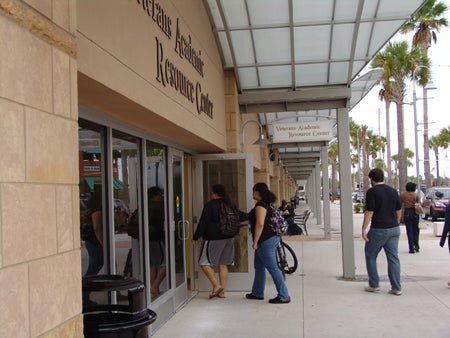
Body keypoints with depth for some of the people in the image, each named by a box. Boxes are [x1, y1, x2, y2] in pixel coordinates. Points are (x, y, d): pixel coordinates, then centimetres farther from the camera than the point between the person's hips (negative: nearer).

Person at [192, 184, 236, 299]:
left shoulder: (210, 205, -11)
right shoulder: (229, 204, 10)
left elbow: (203, 222, -13)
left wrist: (196, 237, -8)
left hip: (213, 239, -7)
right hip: (228, 238, 7)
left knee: (205, 263, 0)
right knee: (223, 264, 9)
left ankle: (216, 286, -12)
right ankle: (222, 291, 9)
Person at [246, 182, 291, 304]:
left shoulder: (260, 205, -16)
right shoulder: (267, 204, 15)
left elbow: (260, 224, -24)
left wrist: (255, 241, -19)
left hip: (266, 240, -11)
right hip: (271, 238, 11)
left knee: (272, 267, -6)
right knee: (259, 266, 19)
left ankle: (284, 296, -3)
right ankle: (257, 293, 29)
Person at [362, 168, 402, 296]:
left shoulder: (372, 191, -10)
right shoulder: (393, 191, 8)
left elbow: (369, 212, -15)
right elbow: (399, 211, 13)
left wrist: (364, 229, -12)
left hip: (378, 229, -6)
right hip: (394, 229, 6)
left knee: (370, 255, 10)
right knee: (393, 257, 7)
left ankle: (374, 285, 13)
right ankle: (396, 288, 5)